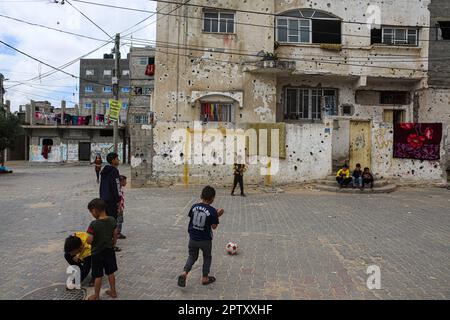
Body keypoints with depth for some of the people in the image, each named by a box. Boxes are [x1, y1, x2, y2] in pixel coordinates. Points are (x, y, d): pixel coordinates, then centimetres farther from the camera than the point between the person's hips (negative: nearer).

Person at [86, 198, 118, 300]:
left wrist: (94, 243, 0)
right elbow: (115, 235, 0)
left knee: (98, 276, 11)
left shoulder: (94, 224, -26)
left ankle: (96, 296, 28)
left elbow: (89, 240, -23)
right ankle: (113, 292, 33)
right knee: (111, 273, 19)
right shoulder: (112, 220, -10)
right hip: (109, 251, 5)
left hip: (97, 253, -4)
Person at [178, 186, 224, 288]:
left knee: (192, 256, 21)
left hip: (193, 238, 3)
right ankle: (205, 278, 27)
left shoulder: (194, 207, -6)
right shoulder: (212, 211, -18)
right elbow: (214, 227, -13)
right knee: (207, 257, 20)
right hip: (205, 240, -3)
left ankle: (184, 273, 2)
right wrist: (217, 216, -1)